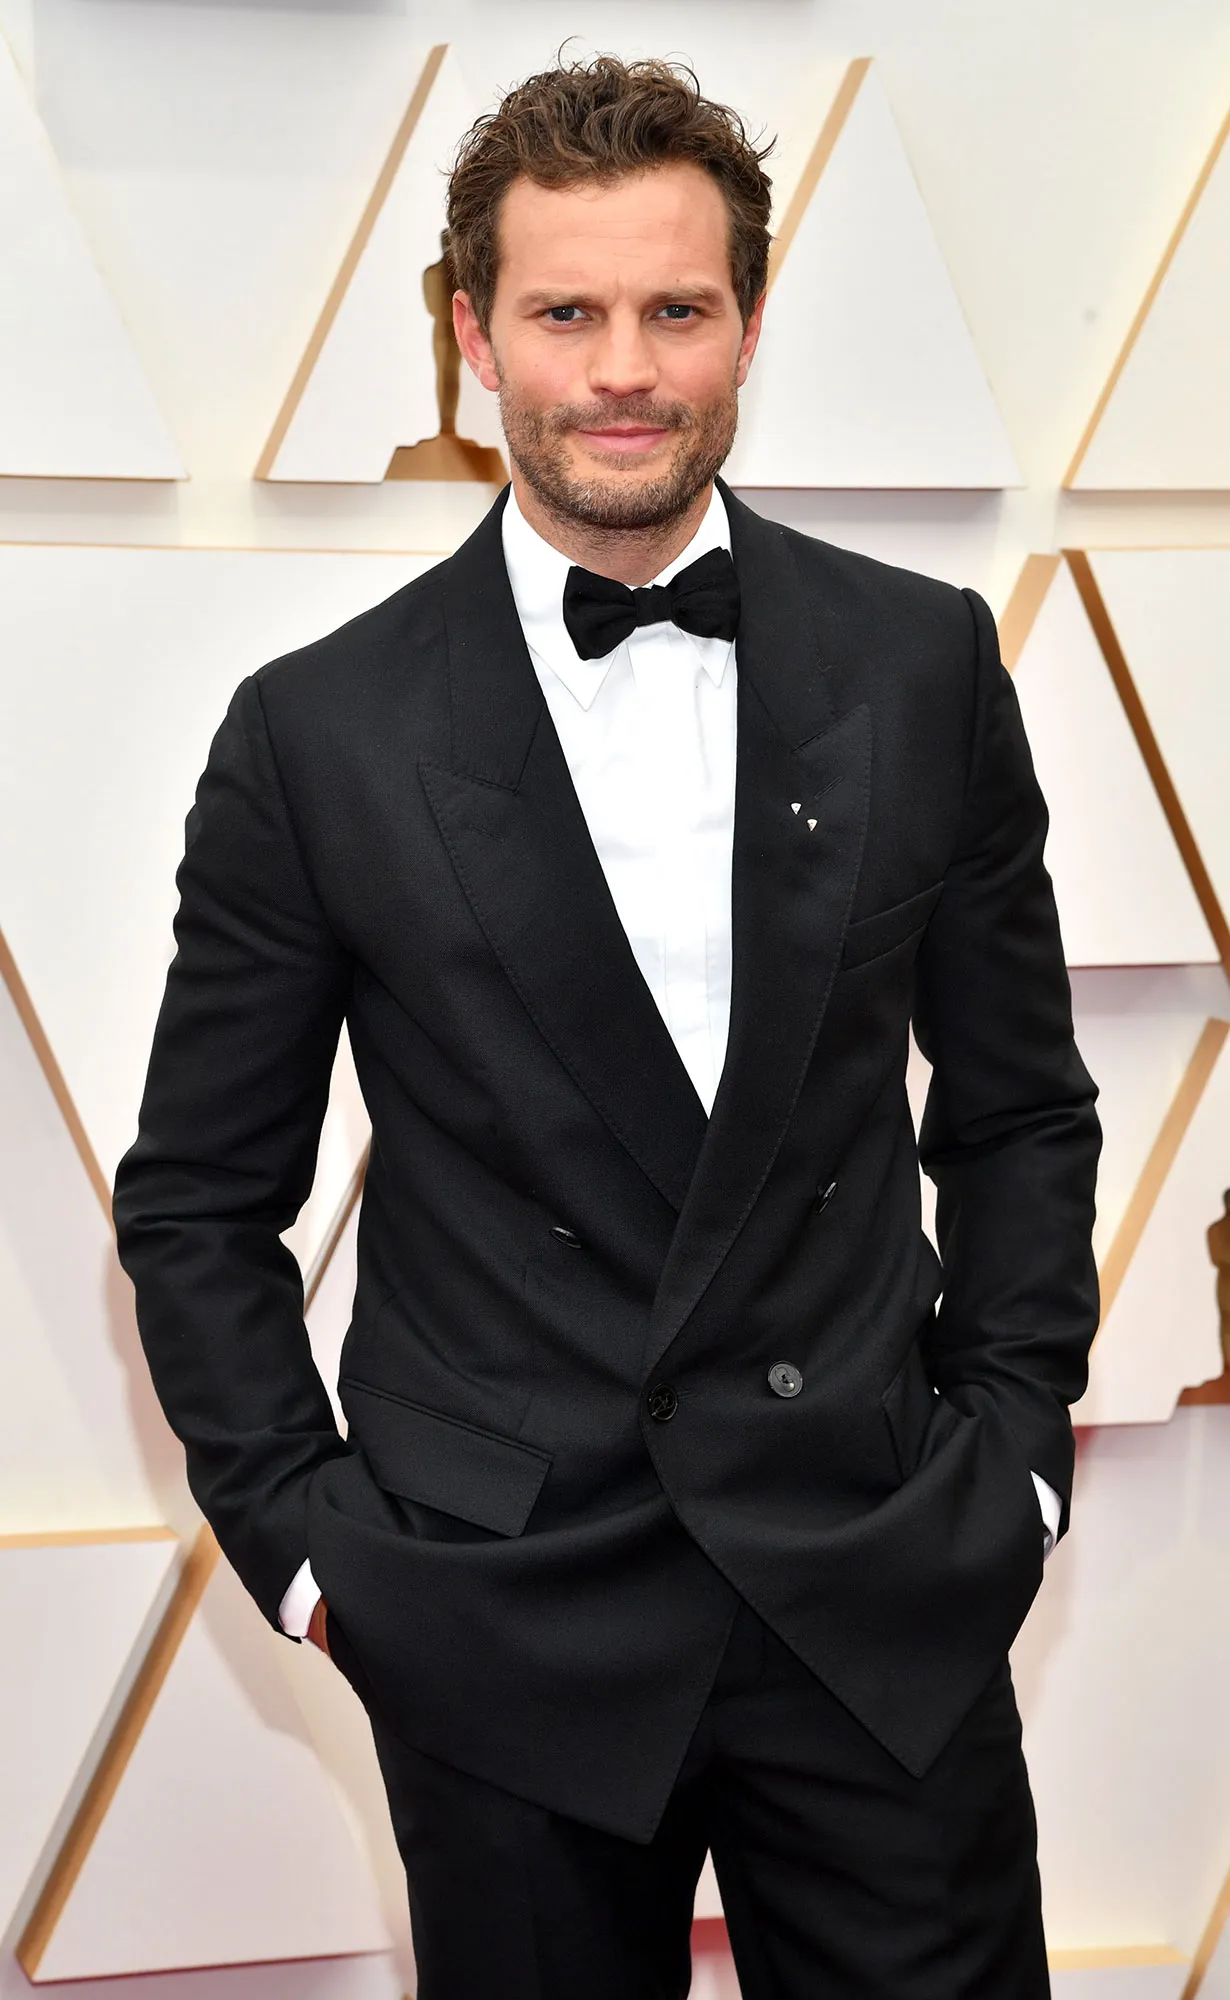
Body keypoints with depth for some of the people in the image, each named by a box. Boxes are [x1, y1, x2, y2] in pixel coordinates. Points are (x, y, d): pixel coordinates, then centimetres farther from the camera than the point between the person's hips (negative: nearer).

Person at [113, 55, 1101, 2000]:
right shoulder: (321, 733, -5)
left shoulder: (923, 665, 0)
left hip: (892, 1608, 2)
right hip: (507, 1632, -1)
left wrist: (1014, 1453, 3)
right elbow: (199, 1199, 2)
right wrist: (309, 1543, -3)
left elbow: (1019, 1105, 8)